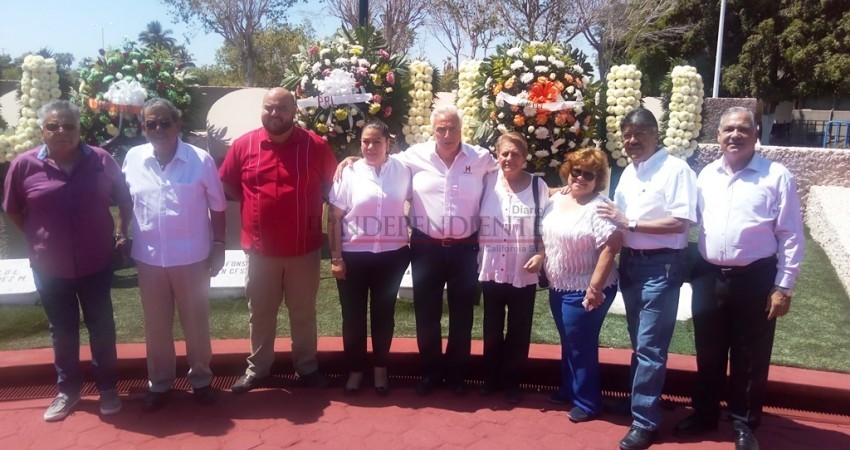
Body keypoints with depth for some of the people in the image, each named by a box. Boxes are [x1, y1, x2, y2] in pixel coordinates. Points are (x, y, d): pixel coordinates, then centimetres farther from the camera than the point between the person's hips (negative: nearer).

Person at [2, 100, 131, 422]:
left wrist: (122, 232, 2)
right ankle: (68, 390, 32)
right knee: (62, 330, 15)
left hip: (96, 262, 0)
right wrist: (38, 238, 3)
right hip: (49, 267, 0)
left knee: (101, 326, 12)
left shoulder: (101, 160, -7)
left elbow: (124, 199, 7)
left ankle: (107, 387, 29)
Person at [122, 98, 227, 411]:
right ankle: (159, 383, 32)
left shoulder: (200, 160, -9)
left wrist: (218, 246, -3)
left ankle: (201, 379, 30)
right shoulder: (132, 159, -1)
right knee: (156, 326, 15)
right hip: (149, 258, 2)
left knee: (196, 323, 11)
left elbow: (217, 207, -2)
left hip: (192, 257, -2)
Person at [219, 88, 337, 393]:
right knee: (260, 312, 14)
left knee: (303, 312, 13)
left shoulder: (316, 146, -5)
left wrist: (312, 208, -2)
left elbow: (332, 185, 7)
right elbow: (227, 185, 8)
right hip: (260, 248, 1)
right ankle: (257, 368, 30)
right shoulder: (243, 145, -2)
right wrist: (255, 204, 1)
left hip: (304, 248, -1)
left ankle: (307, 367, 28)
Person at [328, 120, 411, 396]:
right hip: (354, 255, 0)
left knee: (383, 313, 13)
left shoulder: (402, 171, -1)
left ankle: (380, 368, 30)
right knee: (353, 315, 8)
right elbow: (334, 218, -3)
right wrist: (336, 257, -7)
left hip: (391, 255, 1)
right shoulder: (349, 172, -4)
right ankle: (355, 369, 26)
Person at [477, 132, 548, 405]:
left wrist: (541, 255, -11)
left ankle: (511, 382, 25)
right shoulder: (487, 181, -2)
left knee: (519, 331, 9)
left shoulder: (538, 186, -3)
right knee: (492, 329, 14)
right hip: (492, 269, 1)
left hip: (524, 272, -1)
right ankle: (491, 379, 29)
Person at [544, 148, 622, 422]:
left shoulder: (599, 206, -17)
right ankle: (568, 390, 37)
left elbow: (611, 247, -24)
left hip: (584, 291, -7)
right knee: (568, 343, 20)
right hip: (559, 288, 7)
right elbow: (547, 237, 16)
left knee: (581, 346, 3)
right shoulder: (555, 201, 6)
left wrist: (594, 287, -25)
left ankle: (587, 402, 20)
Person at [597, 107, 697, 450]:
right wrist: (616, 221, -4)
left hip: (661, 266, -7)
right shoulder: (628, 172, 12)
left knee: (650, 346, -3)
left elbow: (681, 222, -20)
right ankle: (639, 400, 31)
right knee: (639, 343, 18)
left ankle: (645, 420, 6)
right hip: (630, 263, 7)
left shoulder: (676, 169, -11)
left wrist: (630, 222, -20)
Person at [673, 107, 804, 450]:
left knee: (749, 358, 9)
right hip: (709, 276, 4)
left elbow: (791, 236, -7)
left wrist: (784, 286, -9)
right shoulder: (706, 175, 7)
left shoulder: (777, 176, -6)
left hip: (755, 278, -4)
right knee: (708, 353, 16)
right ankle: (704, 415, 33)